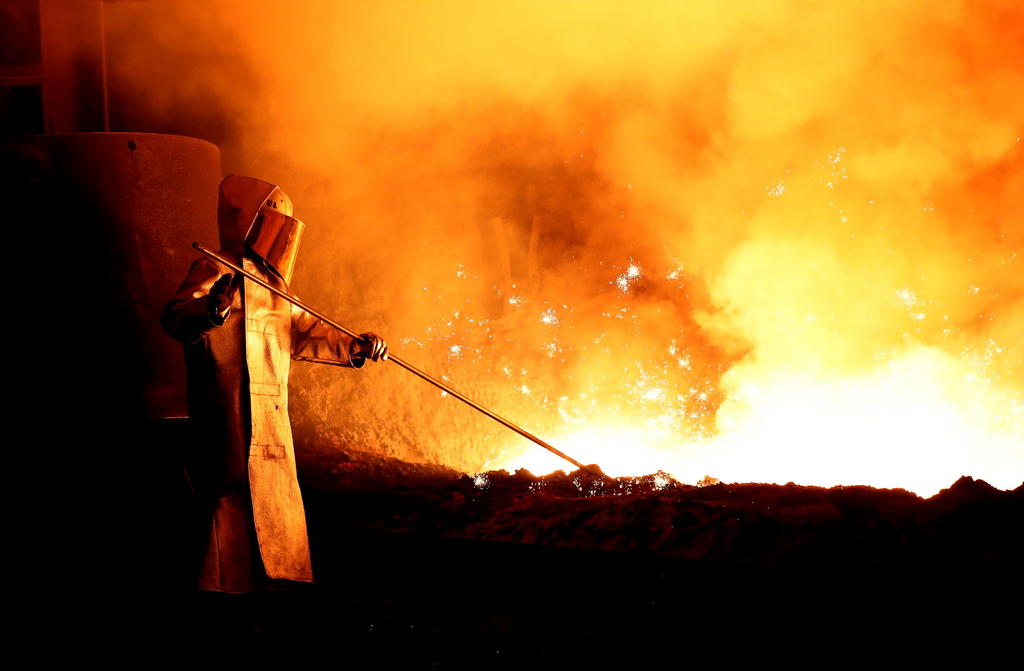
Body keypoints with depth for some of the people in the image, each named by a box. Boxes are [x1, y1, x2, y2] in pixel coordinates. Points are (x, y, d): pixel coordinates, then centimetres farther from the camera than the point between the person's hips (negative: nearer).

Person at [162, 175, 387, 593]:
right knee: (235, 509, -9)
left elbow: (301, 332, 28)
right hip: (236, 425, -10)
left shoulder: (268, 281, 20)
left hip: (269, 425, 10)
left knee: (275, 513, 16)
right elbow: (176, 318, -26)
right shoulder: (218, 272, -10)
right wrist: (211, 308, -48)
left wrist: (353, 347, 14)